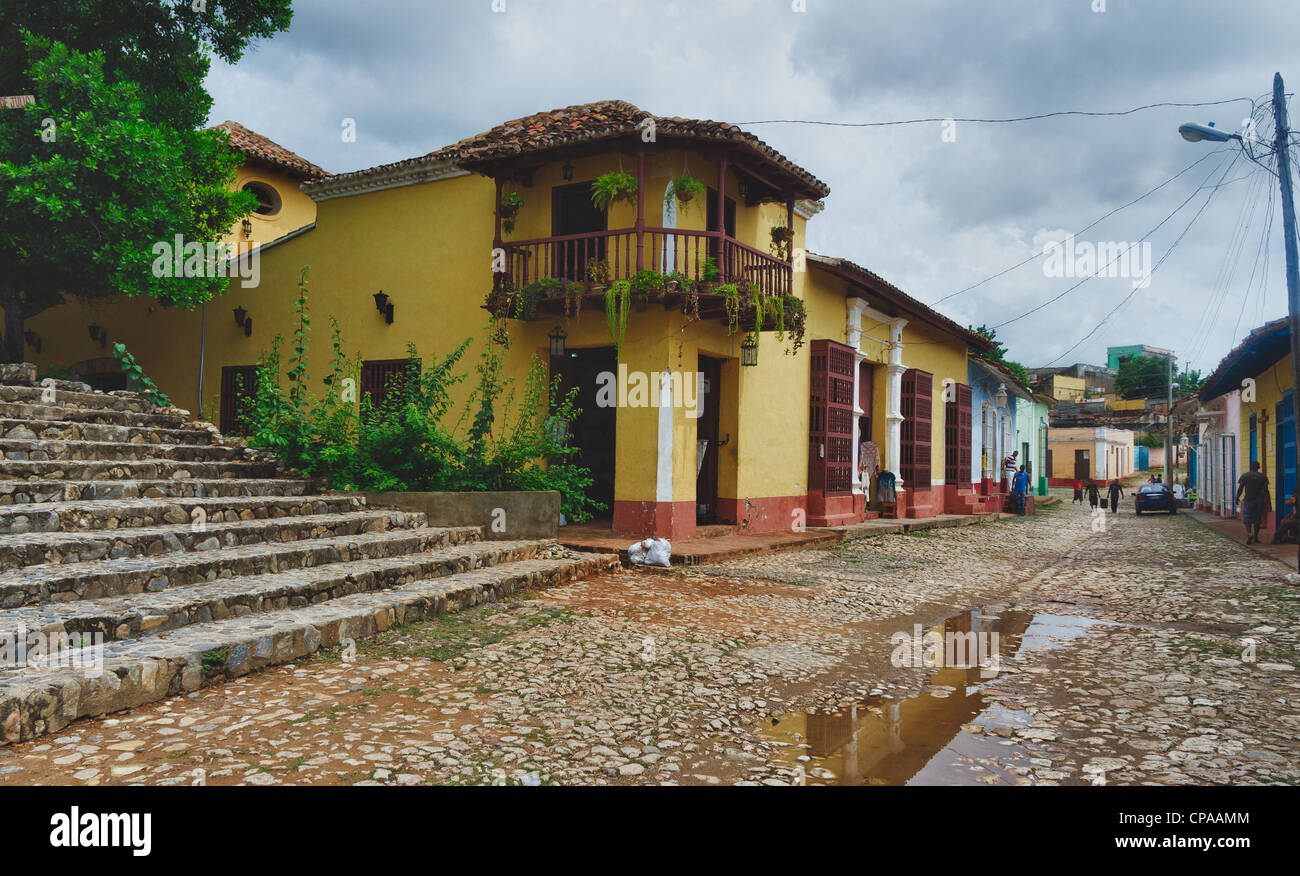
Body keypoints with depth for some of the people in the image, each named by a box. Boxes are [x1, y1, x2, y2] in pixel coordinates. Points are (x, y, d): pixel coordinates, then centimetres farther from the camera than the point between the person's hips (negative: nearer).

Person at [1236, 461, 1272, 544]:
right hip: (1259, 501, 2)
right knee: (1257, 519, 11)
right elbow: (1266, 490, -2)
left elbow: (1240, 488, -3)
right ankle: (1256, 537, 15)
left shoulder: (1244, 476, 0)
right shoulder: (1263, 476, 3)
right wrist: (1266, 502, 0)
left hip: (1248, 500, -2)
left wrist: (1237, 498, 8)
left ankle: (1249, 533, -22)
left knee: (1247, 518, 1)